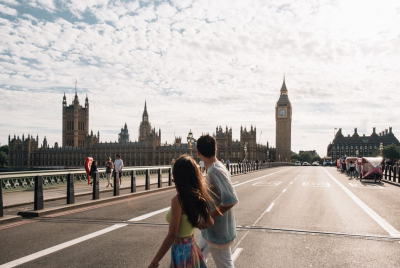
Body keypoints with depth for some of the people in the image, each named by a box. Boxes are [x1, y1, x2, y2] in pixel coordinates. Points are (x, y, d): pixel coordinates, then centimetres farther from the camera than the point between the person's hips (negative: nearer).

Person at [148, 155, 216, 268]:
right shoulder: (198, 196, -2)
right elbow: (210, 222, 7)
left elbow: (172, 235, -20)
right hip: (192, 247, 7)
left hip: (181, 250, -7)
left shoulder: (177, 200, -21)